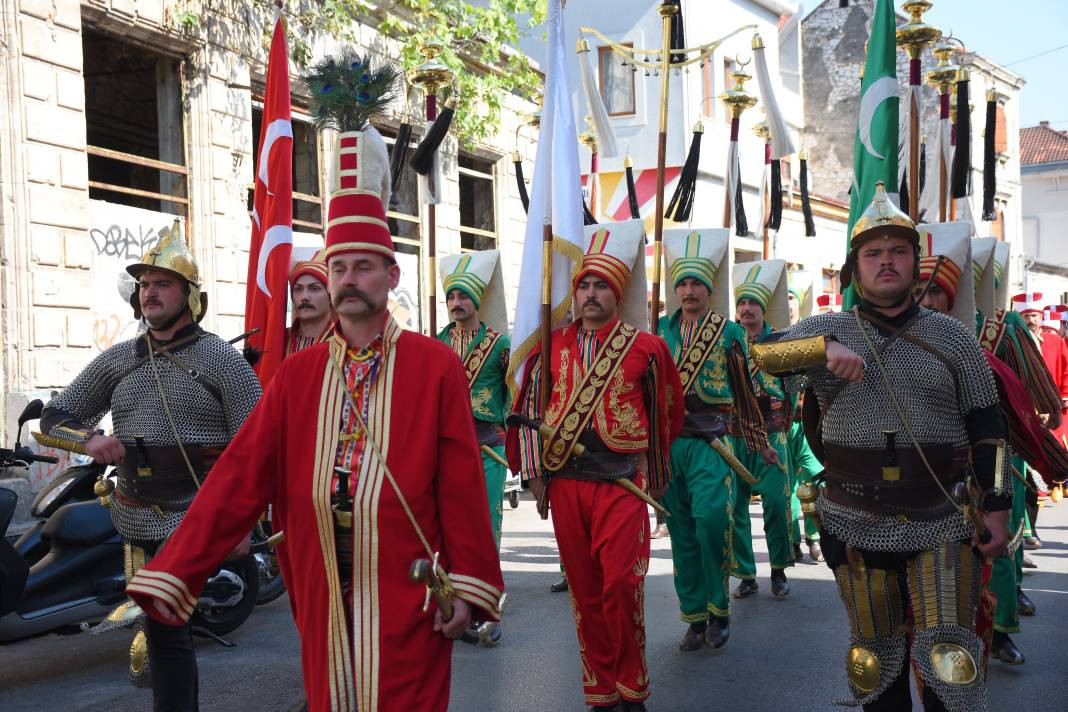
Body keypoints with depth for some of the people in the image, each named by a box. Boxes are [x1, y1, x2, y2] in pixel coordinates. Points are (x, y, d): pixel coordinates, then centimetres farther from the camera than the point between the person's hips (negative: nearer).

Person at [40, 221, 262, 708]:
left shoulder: (221, 359, -4)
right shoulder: (117, 361, 11)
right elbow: (54, 416, 15)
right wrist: (89, 438, -8)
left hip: (194, 518, -5)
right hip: (135, 517, 6)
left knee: (166, 626, -13)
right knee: (167, 629, 17)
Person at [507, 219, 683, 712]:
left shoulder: (645, 347, 1)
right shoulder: (552, 346, 7)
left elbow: (667, 413, 11)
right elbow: (529, 407, 11)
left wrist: (653, 473, 18)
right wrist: (533, 470, 6)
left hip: (622, 482, -3)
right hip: (565, 482, 3)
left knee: (622, 584, -9)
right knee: (584, 589, 7)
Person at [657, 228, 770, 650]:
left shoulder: (728, 333, 3)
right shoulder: (662, 330, 10)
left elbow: (744, 389, 8)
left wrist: (759, 443, 10)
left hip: (710, 441, -3)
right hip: (668, 441, 3)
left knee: (711, 518, -18)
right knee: (681, 531, 6)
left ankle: (719, 610, 0)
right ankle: (694, 618, 17)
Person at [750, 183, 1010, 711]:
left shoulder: (952, 336, 4)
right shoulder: (828, 329, 3)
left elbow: (986, 428, 6)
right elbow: (762, 353, -14)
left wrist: (996, 506, -1)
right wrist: (826, 347, -30)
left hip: (942, 525, 0)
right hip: (857, 527, 1)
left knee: (950, 664, -3)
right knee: (875, 656, 14)